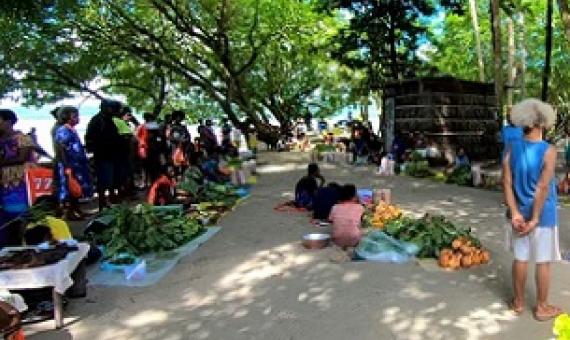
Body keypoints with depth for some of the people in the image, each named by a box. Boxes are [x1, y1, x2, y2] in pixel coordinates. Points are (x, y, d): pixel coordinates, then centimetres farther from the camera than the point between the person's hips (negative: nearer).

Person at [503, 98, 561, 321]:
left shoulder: (511, 148, -4)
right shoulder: (548, 151, -15)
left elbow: (507, 183, -9)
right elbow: (543, 188, -18)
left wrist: (515, 213, -10)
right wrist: (535, 219, -15)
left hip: (520, 213, 3)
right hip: (544, 214, -3)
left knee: (520, 258, 13)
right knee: (543, 261, 9)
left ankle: (518, 302, 26)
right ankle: (542, 307, 23)